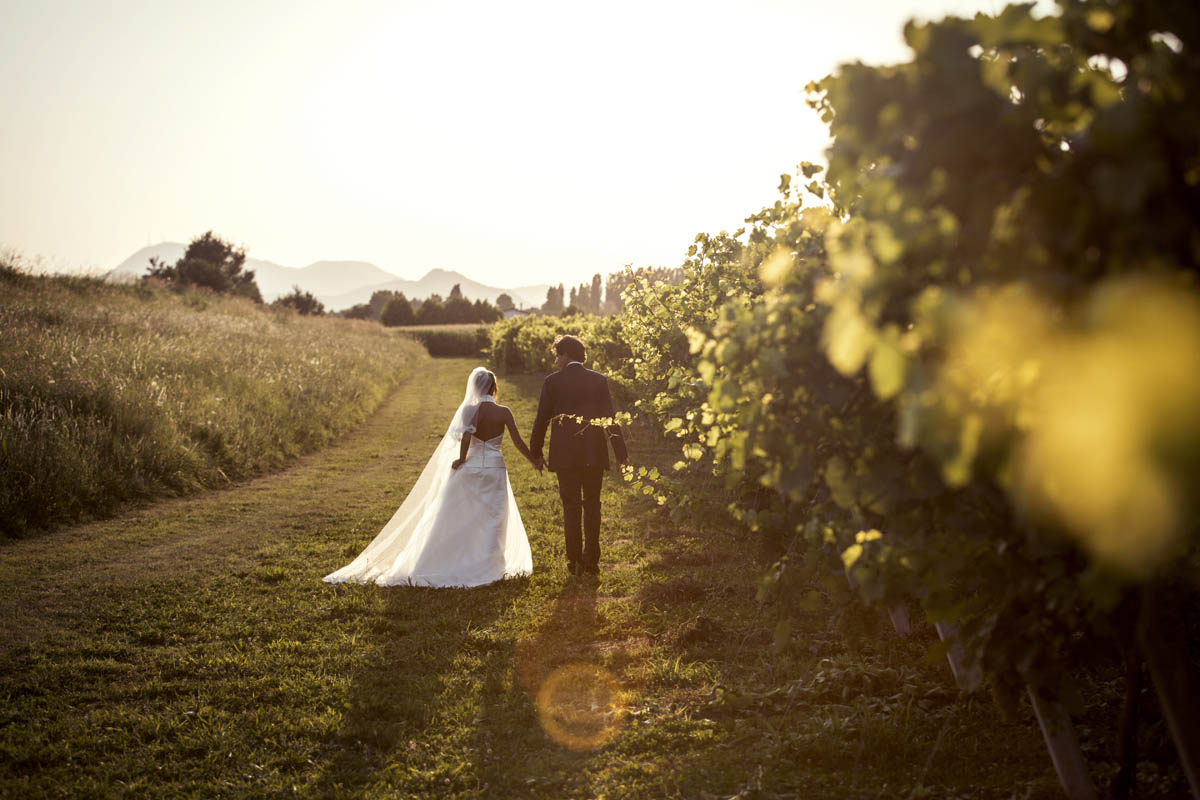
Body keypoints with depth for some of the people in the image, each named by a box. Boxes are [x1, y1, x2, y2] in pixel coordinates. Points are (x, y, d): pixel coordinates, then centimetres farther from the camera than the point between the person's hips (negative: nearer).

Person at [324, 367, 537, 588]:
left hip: (471, 468, 1)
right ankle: (489, 568, 9)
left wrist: (462, 460, -4)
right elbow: (518, 442, -7)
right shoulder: (504, 413, -6)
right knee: (493, 521, 8)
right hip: (495, 470, -1)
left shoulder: (471, 410, -5)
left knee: (457, 520, 9)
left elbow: (466, 437, -20)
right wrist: (536, 461, 7)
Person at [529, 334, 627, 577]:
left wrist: (536, 452, 8)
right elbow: (609, 418, 0)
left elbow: (542, 419, -3)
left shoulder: (552, 382, -5)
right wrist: (620, 452, 6)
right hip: (594, 454, 2)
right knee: (592, 506, 12)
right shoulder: (599, 380, 0)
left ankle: (575, 562, 5)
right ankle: (592, 561, 11)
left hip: (564, 455, -1)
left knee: (571, 508, 6)